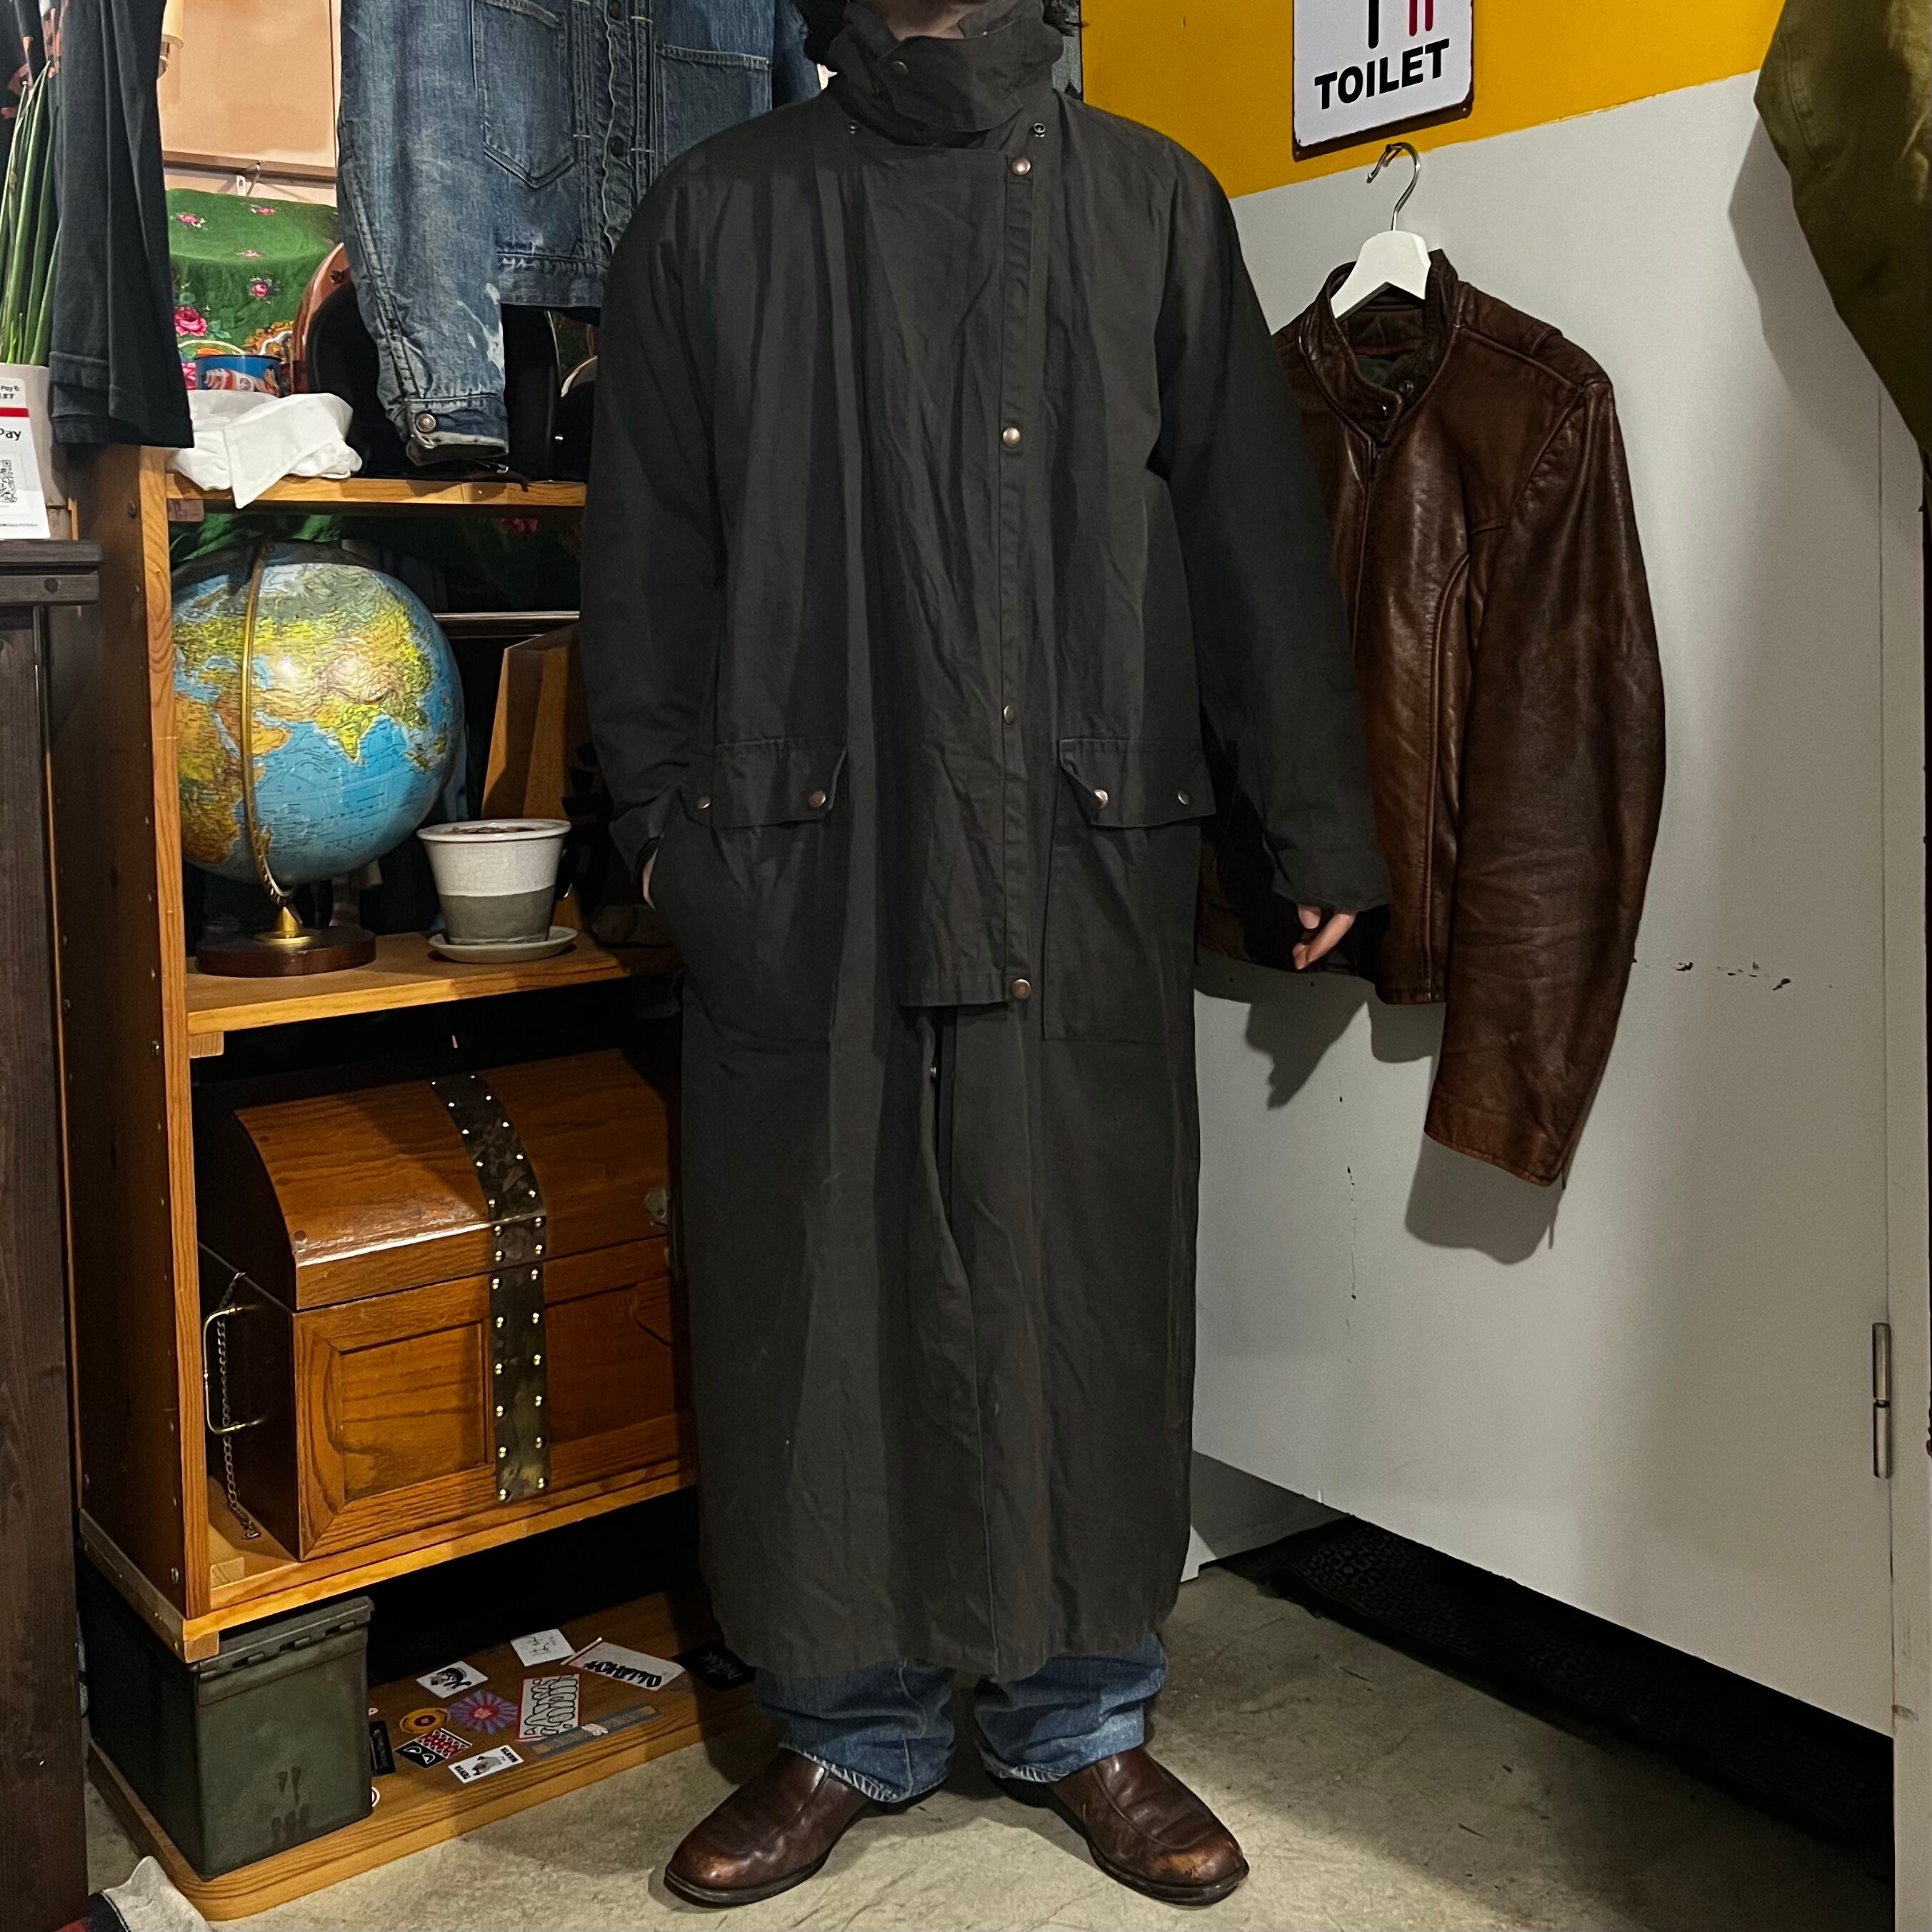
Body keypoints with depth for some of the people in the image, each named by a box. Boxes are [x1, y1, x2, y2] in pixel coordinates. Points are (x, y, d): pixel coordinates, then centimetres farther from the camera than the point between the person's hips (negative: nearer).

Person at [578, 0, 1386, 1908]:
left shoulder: (1150, 201, 11)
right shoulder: (716, 214, 11)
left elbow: (1254, 527, 8)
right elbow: (647, 553, 11)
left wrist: (1316, 820, 6)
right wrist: (662, 817, 7)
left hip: (1083, 867, 0)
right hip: (804, 868, 0)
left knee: (1080, 1281, 5)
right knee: (818, 1286, 5)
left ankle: (1079, 1716, 25)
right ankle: (849, 1727, 24)